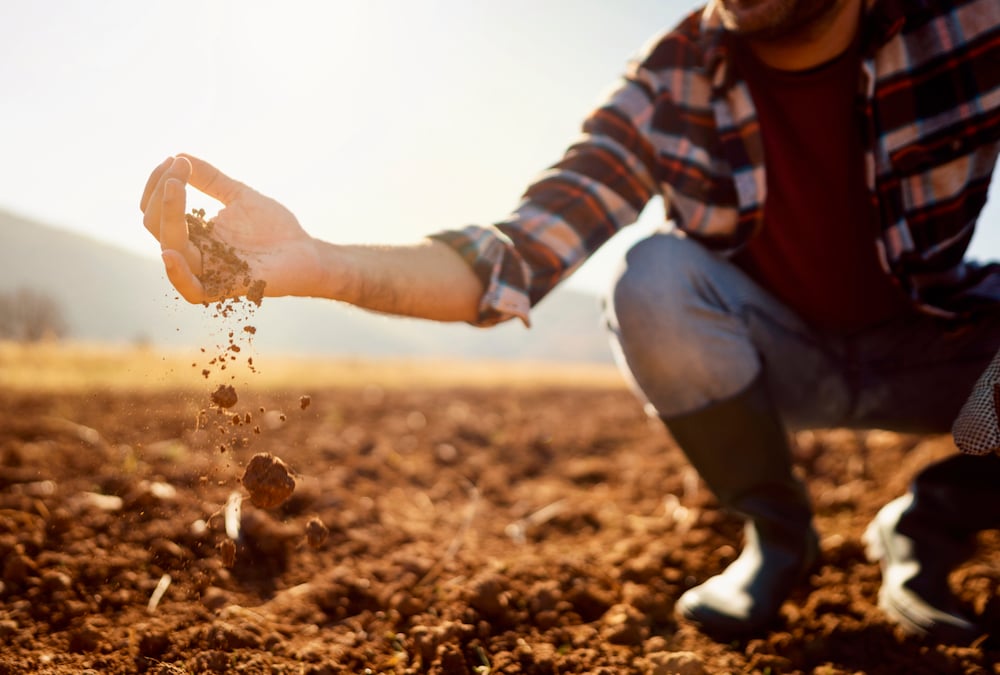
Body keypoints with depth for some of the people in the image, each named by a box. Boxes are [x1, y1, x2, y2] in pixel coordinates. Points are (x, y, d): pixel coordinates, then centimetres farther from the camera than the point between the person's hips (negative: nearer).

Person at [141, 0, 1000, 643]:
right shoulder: (667, 88, -18)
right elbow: (513, 256, -27)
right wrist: (315, 262, -44)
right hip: (776, 356, 1)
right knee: (656, 278, -31)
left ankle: (924, 532, 1)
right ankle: (777, 538, -4)